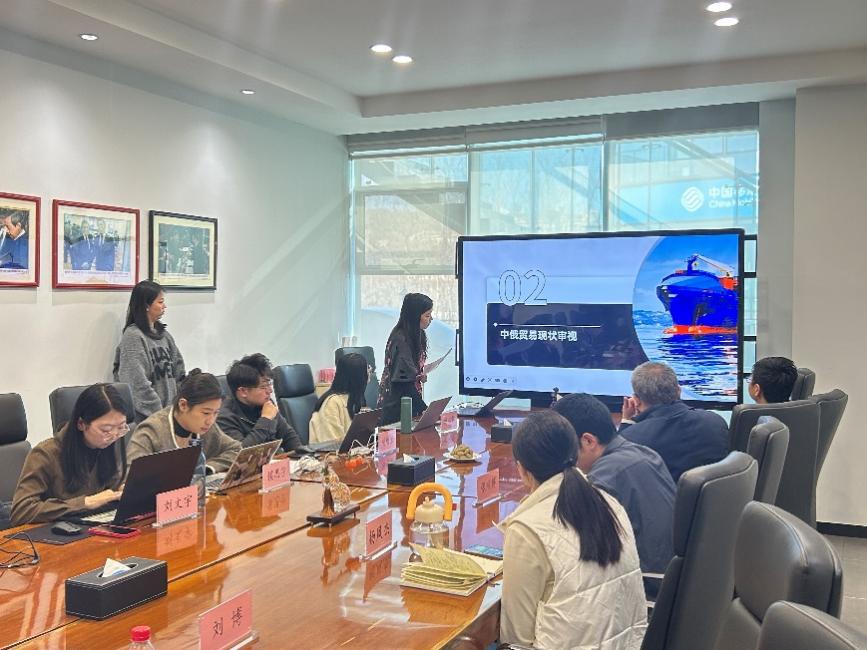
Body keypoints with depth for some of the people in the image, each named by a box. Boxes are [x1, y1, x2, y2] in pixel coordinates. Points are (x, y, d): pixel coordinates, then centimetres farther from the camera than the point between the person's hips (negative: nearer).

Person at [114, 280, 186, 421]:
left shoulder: (164, 335, 11)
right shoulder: (133, 336, -10)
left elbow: (178, 372, 14)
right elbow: (139, 384, -15)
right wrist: (159, 413, -15)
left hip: (169, 410, 6)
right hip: (147, 415, -6)